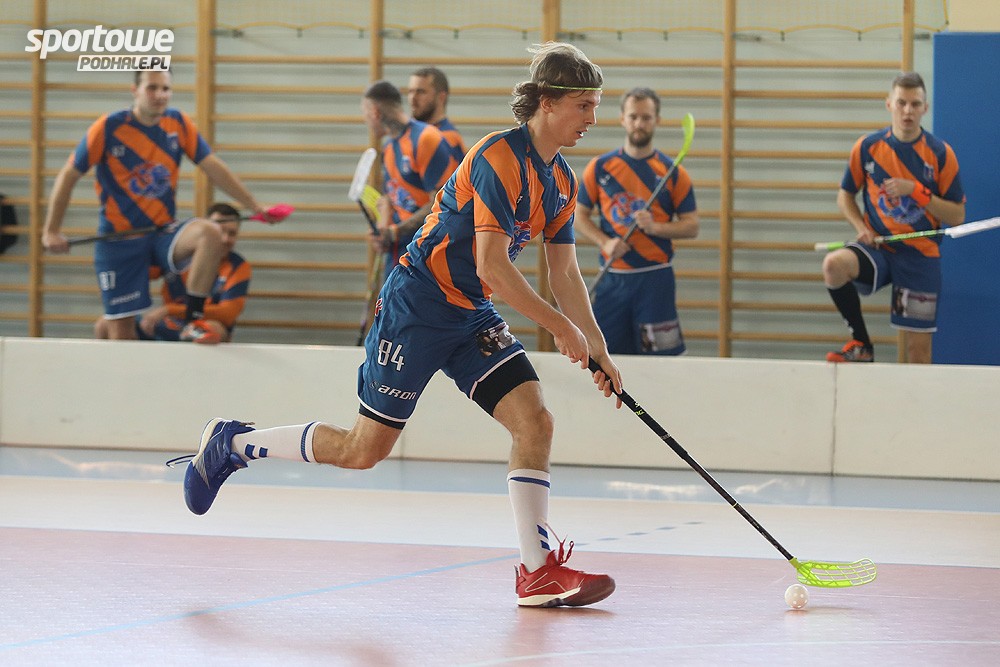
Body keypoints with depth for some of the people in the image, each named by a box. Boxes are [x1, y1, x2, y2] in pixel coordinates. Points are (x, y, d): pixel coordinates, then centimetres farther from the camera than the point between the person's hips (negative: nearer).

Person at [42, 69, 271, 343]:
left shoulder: (179, 124, -1)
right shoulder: (109, 127, -10)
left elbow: (214, 168, 2)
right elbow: (68, 176, -4)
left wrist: (255, 207, -4)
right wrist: (51, 231, -6)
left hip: (164, 233, 2)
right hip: (119, 241, -2)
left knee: (210, 233, -30)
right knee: (121, 333, -7)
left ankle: (192, 320, -22)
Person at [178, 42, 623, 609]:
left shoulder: (562, 179, 7)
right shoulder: (499, 158, -21)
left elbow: (565, 273, 14)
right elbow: (492, 267, -26)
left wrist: (598, 352, 8)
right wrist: (560, 326, -20)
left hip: (472, 317, 8)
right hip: (417, 305, -8)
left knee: (535, 420, -10)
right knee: (364, 449, -1)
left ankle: (538, 571, -8)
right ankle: (233, 443, 19)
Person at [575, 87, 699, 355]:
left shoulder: (673, 173, 2)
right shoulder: (599, 168, 5)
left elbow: (691, 226, 2)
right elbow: (580, 215, 9)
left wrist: (655, 227, -16)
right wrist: (605, 242, -9)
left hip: (656, 280, -2)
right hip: (611, 279, 2)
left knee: (661, 355, -7)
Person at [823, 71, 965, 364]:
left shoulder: (940, 153, -3)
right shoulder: (868, 147, 1)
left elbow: (957, 216, -2)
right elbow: (845, 196, 14)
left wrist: (917, 192, -16)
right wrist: (862, 227, -6)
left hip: (921, 255, -1)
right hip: (878, 247, 1)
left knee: (919, 350, -5)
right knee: (834, 265, -31)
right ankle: (861, 345, -13)